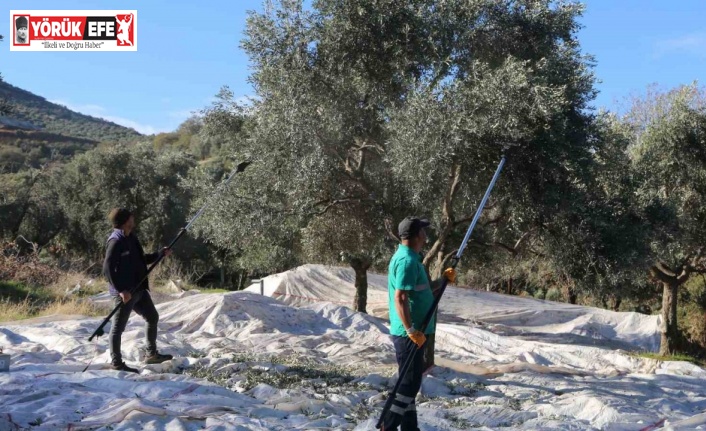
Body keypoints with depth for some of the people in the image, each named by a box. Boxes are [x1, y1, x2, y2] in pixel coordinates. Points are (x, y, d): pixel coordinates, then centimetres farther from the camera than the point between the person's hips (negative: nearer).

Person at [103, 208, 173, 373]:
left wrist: (160, 254, 14)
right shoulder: (116, 241, -17)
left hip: (139, 289, 10)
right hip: (125, 292, -10)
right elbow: (108, 268, -21)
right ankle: (116, 363, 12)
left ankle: (152, 355, 29)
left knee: (152, 317, 17)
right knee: (119, 327, 1)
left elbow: (141, 260, 23)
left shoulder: (130, 238, 12)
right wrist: (121, 290, -25)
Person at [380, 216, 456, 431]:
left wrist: (444, 279, 13)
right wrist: (411, 330, -26)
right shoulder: (407, 260, -18)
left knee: (411, 382, 15)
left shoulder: (411, 258, 15)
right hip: (409, 334, -10)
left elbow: (420, 291, 24)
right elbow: (400, 298, -25)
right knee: (409, 384, -5)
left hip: (414, 332, 10)